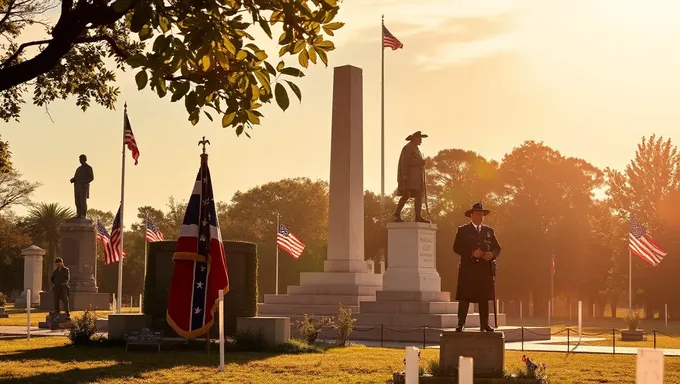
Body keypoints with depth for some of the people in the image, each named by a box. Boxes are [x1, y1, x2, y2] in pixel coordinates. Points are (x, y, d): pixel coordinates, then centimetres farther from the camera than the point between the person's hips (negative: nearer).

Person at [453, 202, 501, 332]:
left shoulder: (489, 231, 16)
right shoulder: (463, 230, 6)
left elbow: (497, 248, 15)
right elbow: (456, 247, -2)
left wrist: (492, 254, -8)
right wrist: (472, 253, -15)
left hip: (485, 269, 3)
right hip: (468, 268, -3)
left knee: (484, 298, 4)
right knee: (465, 297, -9)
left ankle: (484, 324, 9)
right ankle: (461, 323, -9)